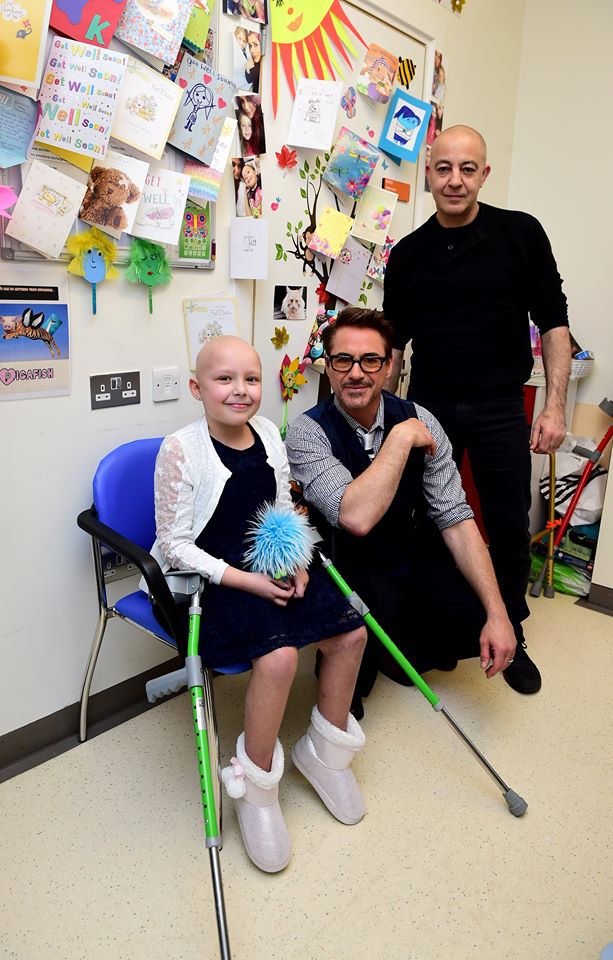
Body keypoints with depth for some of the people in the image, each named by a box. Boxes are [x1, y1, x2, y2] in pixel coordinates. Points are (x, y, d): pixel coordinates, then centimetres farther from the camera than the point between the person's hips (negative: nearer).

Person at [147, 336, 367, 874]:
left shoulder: (268, 434, 4)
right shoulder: (180, 451, -15)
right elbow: (175, 544, -14)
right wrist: (246, 581, -20)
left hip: (272, 567, 7)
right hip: (210, 579, -6)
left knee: (351, 633, -6)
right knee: (279, 656, -28)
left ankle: (326, 752, 20)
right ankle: (256, 788, 0)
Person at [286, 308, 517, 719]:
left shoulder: (419, 420, -8)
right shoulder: (308, 431, -18)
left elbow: (456, 518, -10)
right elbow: (357, 518, -34)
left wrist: (497, 612, -18)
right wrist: (401, 438, -27)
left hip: (410, 556, 4)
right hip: (346, 564, -4)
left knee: (478, 622, -16)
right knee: (381, 599, -35)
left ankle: (400, 648, 17)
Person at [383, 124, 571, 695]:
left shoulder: (520, 234, -1)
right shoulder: (408, 254, 5)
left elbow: (552, 322, -1)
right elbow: (394, 343, 10)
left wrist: (554, 407, -8)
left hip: (500, 410, -1)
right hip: (429, 408, 2)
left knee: (509, 530, 5)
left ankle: (511, 640, 27)